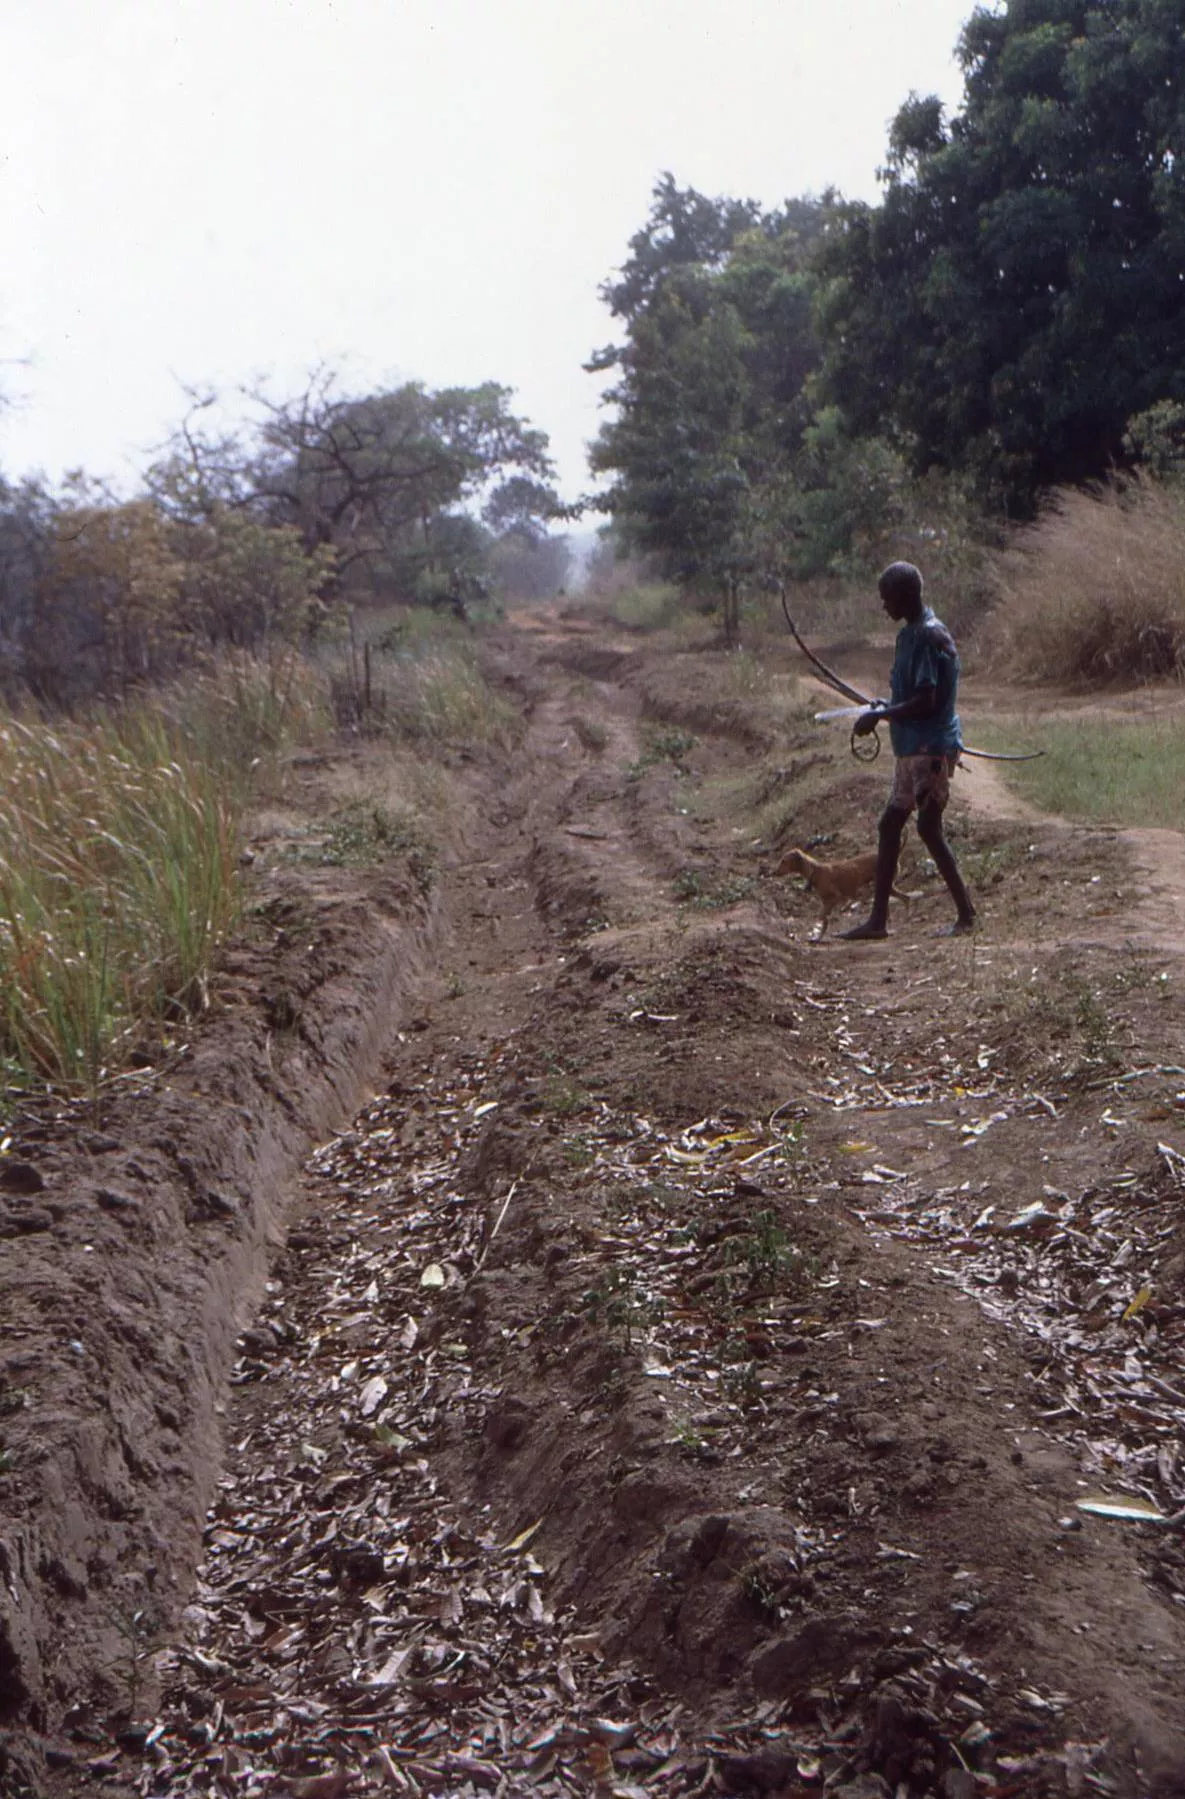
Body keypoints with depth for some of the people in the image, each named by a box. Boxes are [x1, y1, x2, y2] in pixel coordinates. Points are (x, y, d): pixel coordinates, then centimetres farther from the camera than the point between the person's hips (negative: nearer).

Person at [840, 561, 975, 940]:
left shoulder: (929, 636, -16)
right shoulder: (910, 633, 15)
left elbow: (926, 702, -20)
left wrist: (879, 715, -14)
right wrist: (885, 709, 12)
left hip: (930, 747, -10)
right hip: (913, 746, 10)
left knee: (929, 827, -9)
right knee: (889, 824, 10)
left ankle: (966, 914, -2)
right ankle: (878, 918, 15)